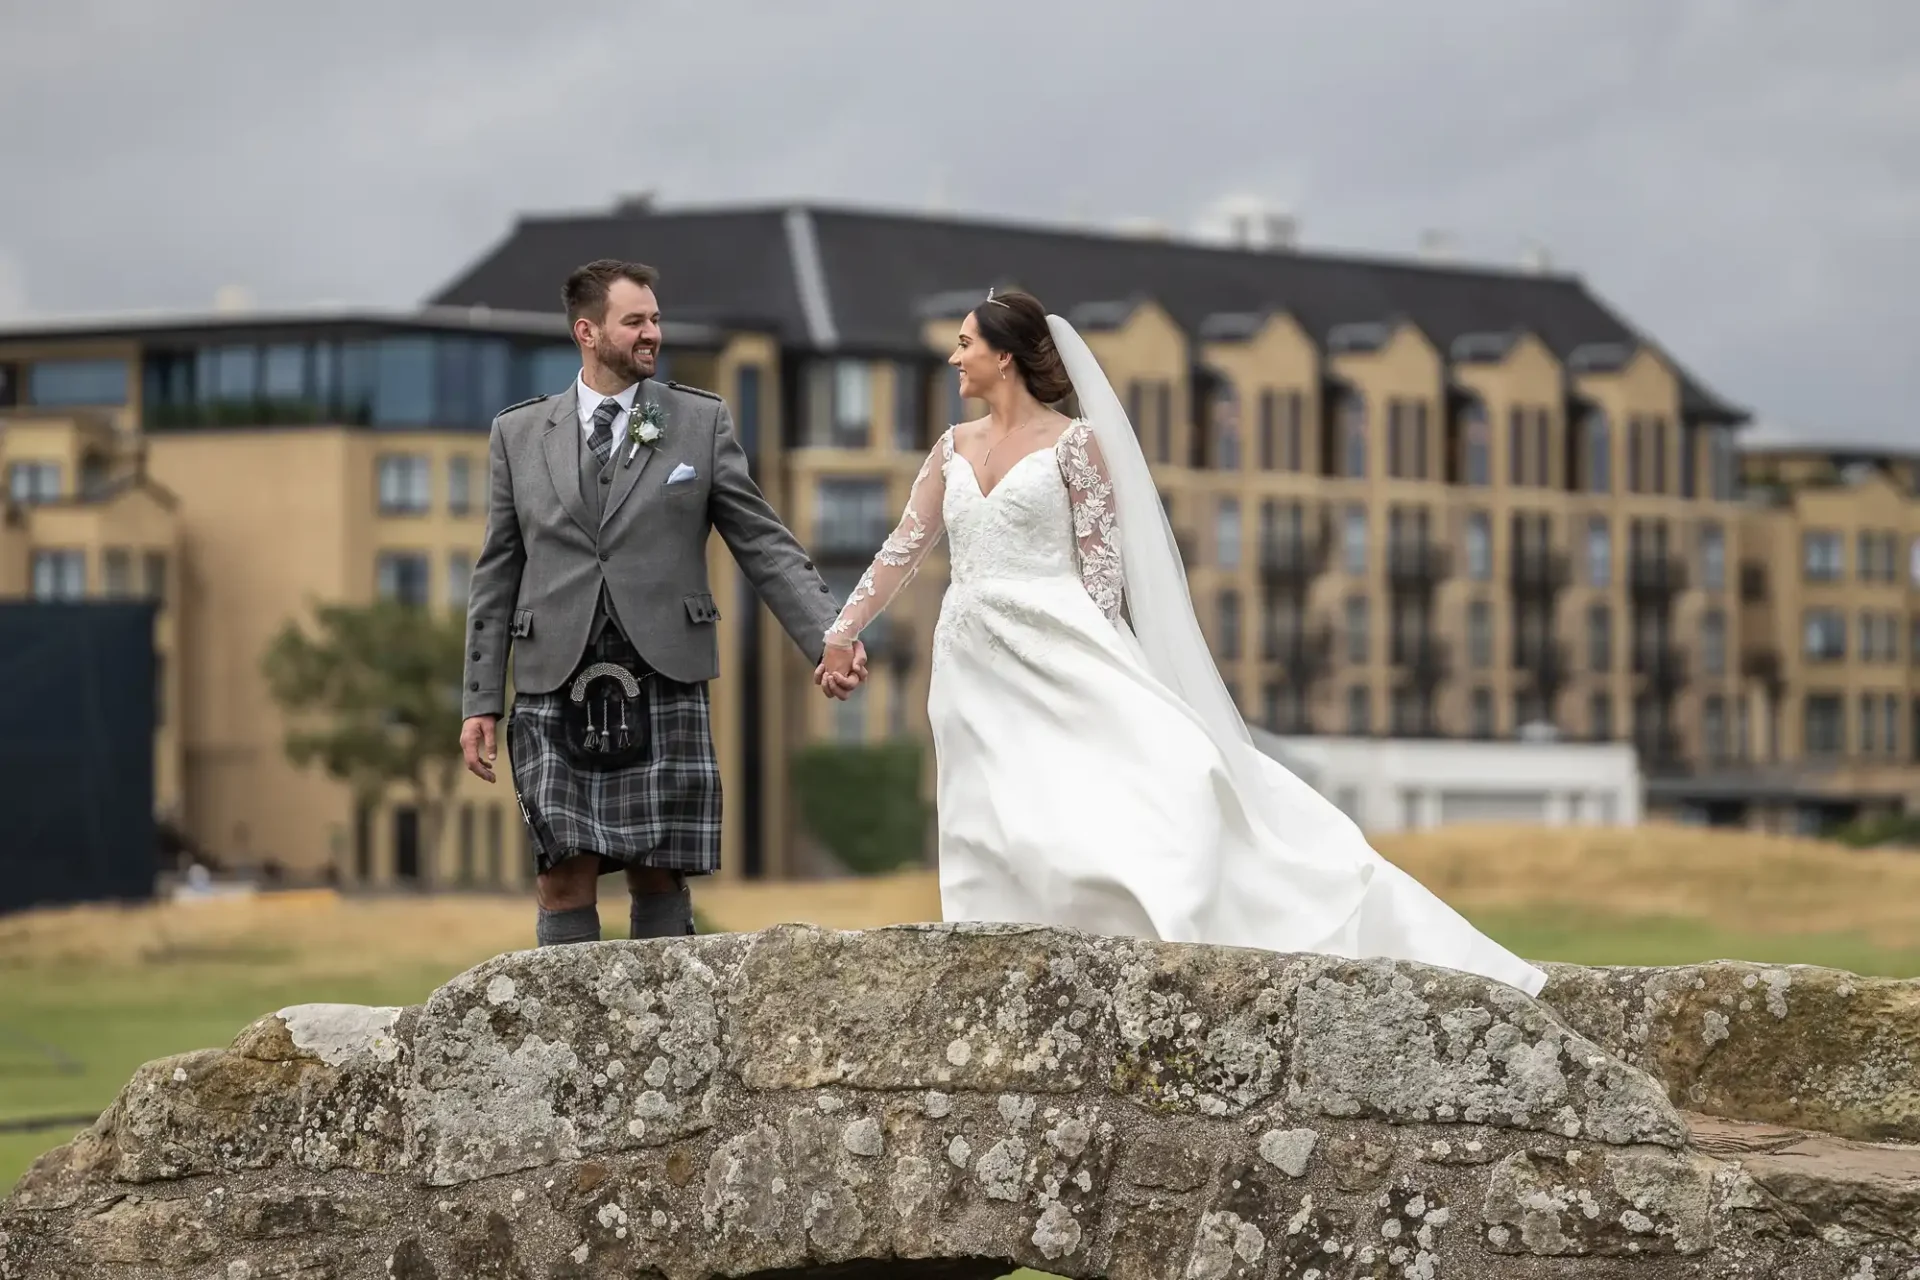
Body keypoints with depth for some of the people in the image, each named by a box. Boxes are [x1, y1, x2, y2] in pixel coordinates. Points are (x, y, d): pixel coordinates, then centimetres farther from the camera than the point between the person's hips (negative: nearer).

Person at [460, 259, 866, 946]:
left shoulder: (702, 421, 8)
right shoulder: (518, 433, 11)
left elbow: (765, 546, 6)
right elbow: (498, 576, 12)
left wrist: (829, 638, -6)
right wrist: (481, 702, 7)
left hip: (662, 686, 0)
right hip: (556, 690, 1)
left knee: (658, 877, 0)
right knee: (565, 880, -4)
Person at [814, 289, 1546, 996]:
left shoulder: (1072, 442, -1)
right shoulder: (955, 449, 14)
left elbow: (1103, 564, -5)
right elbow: (903, 551, 19)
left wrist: (1094, 666, -12)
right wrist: (840, 633, 16)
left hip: (1059, 654, -5)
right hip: (975, 671, 5)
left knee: (1160, 772, -23)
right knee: (991, 836, -2)